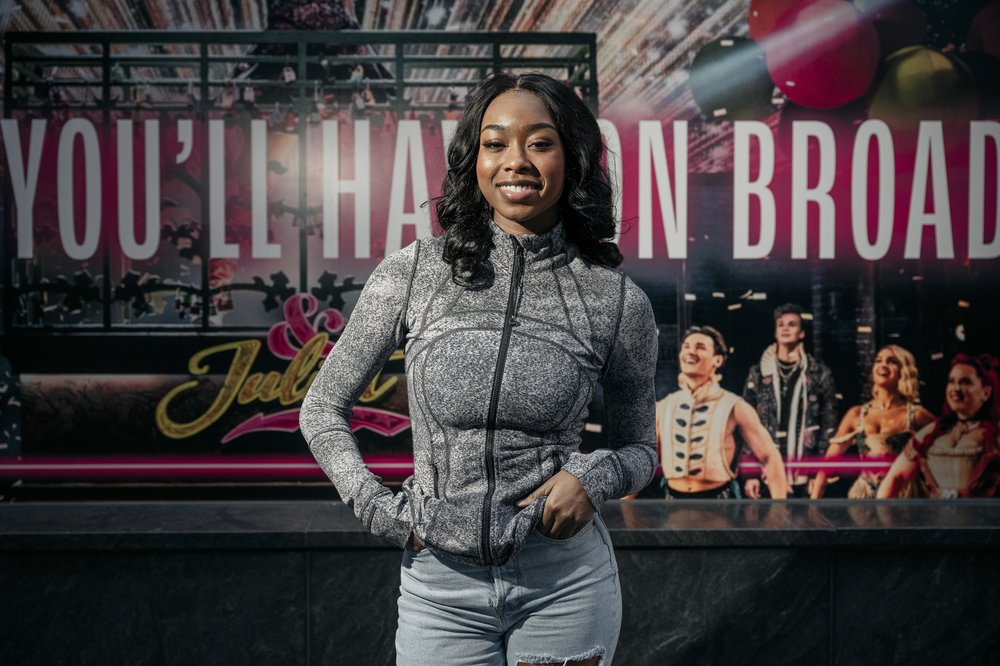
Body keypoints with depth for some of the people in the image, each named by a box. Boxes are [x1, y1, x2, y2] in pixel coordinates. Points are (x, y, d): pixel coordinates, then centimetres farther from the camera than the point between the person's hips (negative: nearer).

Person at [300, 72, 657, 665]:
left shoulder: (619, 301, -5)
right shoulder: (413, 274, -6)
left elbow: (640, 449, 8)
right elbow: (322, 409, 4)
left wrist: (590, 477, -12)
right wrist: (380, 510, -6)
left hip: (565, 583, 0)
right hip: (441, 583, 0)